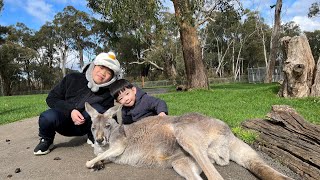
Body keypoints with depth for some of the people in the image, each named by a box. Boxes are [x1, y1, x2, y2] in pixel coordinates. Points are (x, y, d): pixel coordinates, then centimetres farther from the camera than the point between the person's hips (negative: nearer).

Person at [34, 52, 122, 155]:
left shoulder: (107, 94, -12)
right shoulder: (73, 79, -12)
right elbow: (51, 98, -7)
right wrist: (70, 110, -24)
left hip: (83, 126, 0)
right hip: (64, 123, 0)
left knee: (96, 108, -29)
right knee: (47, 117, -33)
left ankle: (93, 138, -3)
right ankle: (46, 140, 1)